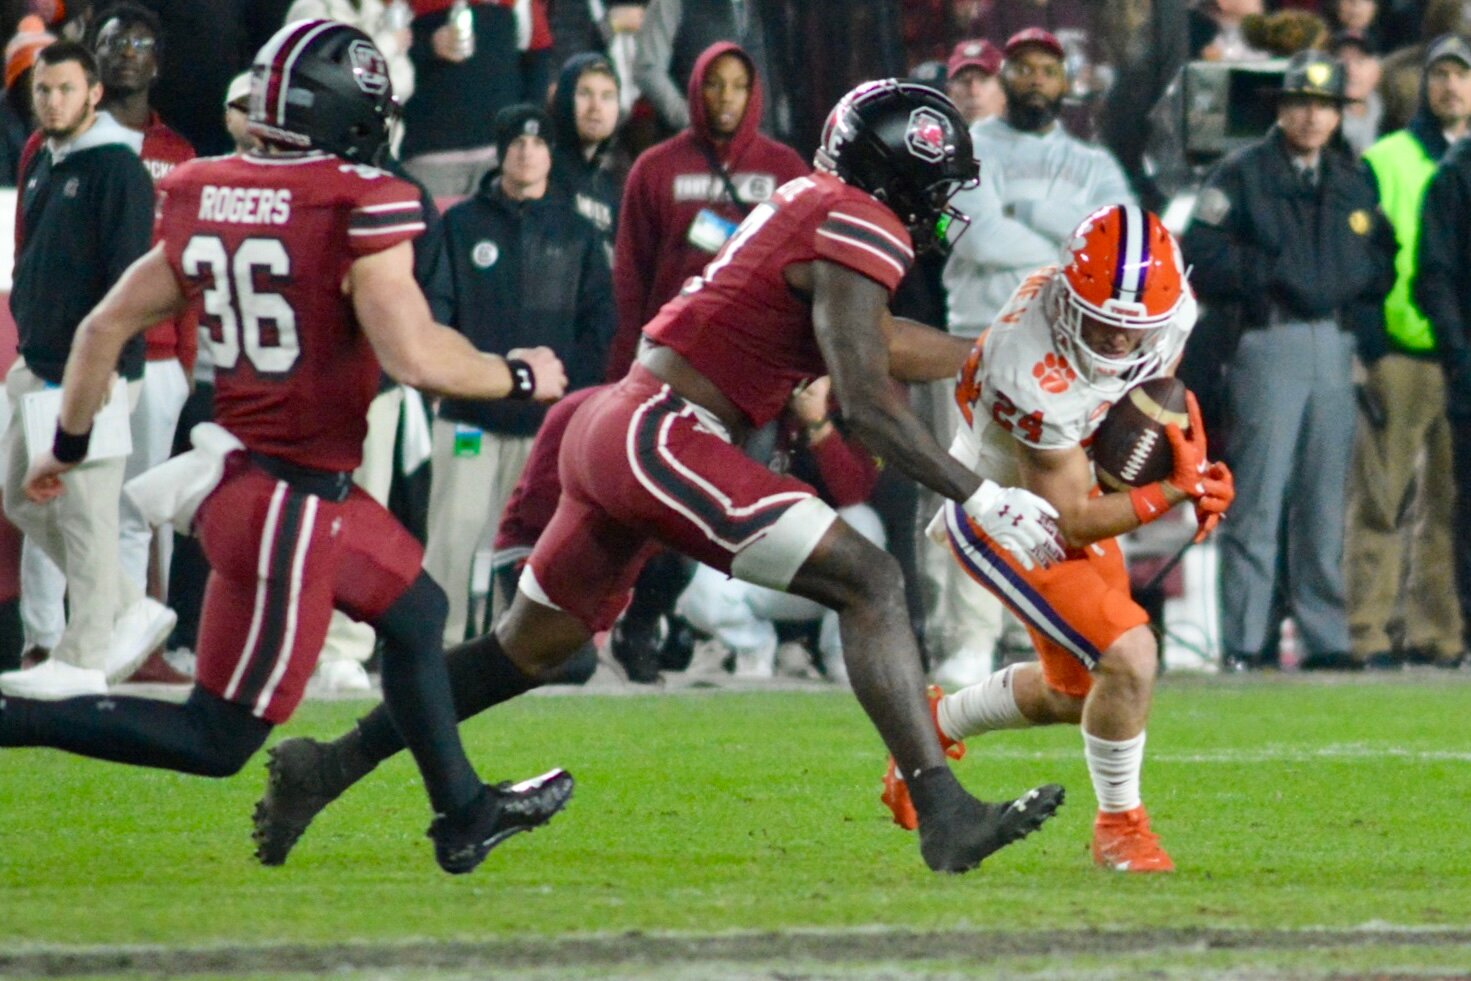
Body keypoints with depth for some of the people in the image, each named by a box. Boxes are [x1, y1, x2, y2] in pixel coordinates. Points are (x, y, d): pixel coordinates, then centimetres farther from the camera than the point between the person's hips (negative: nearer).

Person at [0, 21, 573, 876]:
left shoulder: (204, 199, 3)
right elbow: (416, 357, -24)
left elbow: (106, 328, 9)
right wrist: (520, 378, -5)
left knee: (416, 613, 28)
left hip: (240, 472, 9)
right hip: (290, 501, -9)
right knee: (220, 739, 0)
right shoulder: (360, 209, -18)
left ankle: (465, 814, 40)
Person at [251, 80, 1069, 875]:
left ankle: (327, 767, 30)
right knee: (869, 584, -14)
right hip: (661, 435, -10)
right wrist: (979, 499, -14)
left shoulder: (810, 206, 18)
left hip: (612, 428, 10)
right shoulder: (855, 232, -10)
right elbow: (865, 403, -16)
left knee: (533, 647, 23)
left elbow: (874, 341, 32)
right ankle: (945, 815, -22)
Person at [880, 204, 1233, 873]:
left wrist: (1191, 463, -8)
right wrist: (1175, 492, -33)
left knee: (1076, 691, 20)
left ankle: (935, 723, 45)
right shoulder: (1039, 380, -39)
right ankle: (1119, 827, 2)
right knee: (1129, 658, -20)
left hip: (1071, 495, 8)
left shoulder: (1168, 314, -18)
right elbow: (1067, 524, -29)